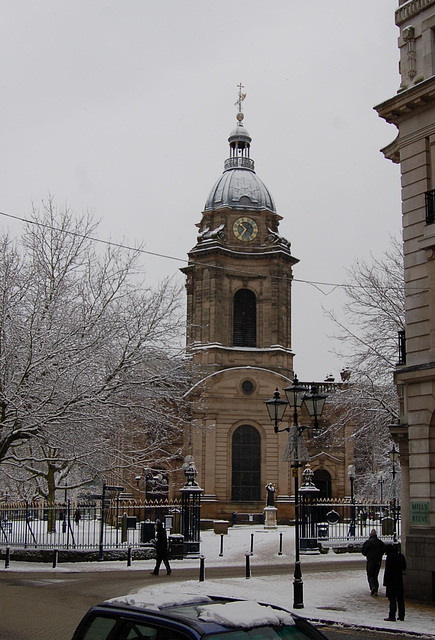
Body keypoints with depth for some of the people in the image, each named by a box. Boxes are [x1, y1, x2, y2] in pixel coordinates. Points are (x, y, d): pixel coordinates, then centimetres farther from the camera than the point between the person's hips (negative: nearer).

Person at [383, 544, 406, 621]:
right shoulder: (401, 556, 6)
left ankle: (392, 616, -6)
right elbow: (404, 567, 13)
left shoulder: (390, 557, -14)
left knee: (392, 598, -4)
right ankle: (401, 615, 16)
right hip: (400, 580, 7)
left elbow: (388, 569, -16)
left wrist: (386, 582, -13)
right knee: (400, 598, 12)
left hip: (392, 580, -7)